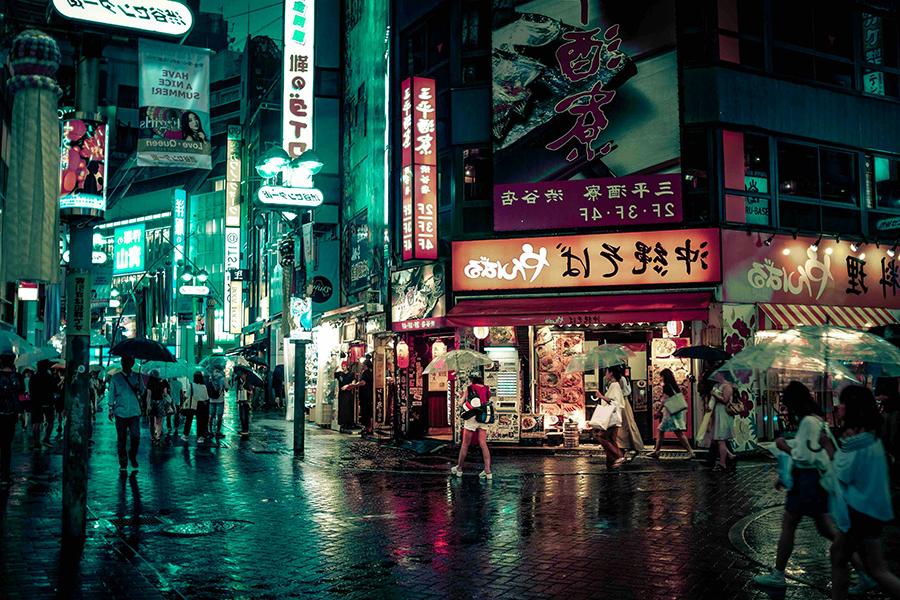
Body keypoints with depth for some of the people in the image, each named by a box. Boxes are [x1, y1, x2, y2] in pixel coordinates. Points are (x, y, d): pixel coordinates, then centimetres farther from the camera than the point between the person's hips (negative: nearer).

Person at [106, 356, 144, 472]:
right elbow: (111, 394, 7)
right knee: (121, 439, 4)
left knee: (136, 437, -8)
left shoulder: (137, 377, 9)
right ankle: (123, 462, 15)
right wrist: (111, 410, 3)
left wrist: (138, 390, -8)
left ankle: (133, 457, 17)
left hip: (134, 412, 1)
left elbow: (142, 394, 13)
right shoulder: (116, 378, 4)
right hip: (120, 413, -1)